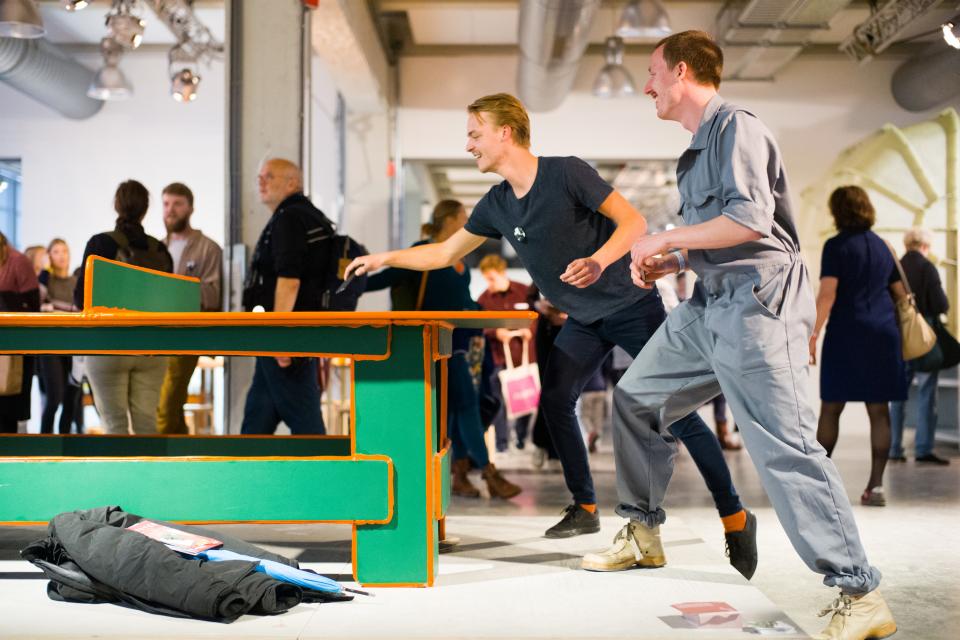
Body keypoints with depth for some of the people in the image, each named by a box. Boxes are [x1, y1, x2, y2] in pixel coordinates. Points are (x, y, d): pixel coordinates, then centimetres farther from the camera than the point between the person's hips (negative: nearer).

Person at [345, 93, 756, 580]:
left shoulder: (566, 174, -20)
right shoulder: (496, 205, 1)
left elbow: (633, 221, -20)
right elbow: (446, 253, 12)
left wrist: (598, 261, -36)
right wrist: (385, 258, 7)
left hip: (632, 306, -7)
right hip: (584, 320, 7)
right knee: (554, 403, -3)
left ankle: (735, 518, -1)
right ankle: (585, 508, 14)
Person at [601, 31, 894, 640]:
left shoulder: (738, 128, -10)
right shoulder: (699, 148, 19)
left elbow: (750, 219, -22)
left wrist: (664, 239, -12)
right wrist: (668, 264, 9)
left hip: (756, 300, -10)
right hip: (710, 303, 11)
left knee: (785, 446, -15)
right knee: (635, 399, 16)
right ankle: (643, 535, 30)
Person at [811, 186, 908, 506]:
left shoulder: (836, 246, -5)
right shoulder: (881, 246, 11)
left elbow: (827, 295, -14)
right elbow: (901, 293, 16)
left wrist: (812, 335, -14)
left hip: (846, 335, -4)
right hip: (883, 335, 4)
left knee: (831, 408, 5)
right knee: (879, 410, 3)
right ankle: (876, 485, 0)